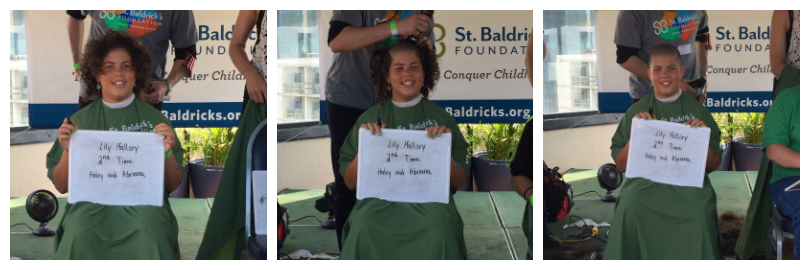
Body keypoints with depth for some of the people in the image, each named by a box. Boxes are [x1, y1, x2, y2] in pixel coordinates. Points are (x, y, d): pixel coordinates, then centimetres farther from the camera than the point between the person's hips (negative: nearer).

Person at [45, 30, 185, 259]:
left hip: (143, 203, 0)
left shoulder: (154, 119, 9)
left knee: (150, 236, -34)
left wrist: (167, 152, -9)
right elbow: (61, 187, 11)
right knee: (80, 236, -33)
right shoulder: (80, 121, 10)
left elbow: (172, 186, 9)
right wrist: (68, 152, -6)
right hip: (91, 204, 0)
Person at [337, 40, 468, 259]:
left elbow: (458, 183, 9)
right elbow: (350, 183, 9)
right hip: (378, 200, 0)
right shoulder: (369, 119, 11)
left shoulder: (441, 118, 10)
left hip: (429, 198, 0)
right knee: (364, 229, -35)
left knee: (440, 233, -35)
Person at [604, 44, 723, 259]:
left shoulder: (697, 111, 12)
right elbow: (621, 166, 10)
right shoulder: (636, 112, 12)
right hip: (644, 182, 0)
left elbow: (713, 166, 13)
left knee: (698, 210, -33)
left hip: (689, 183, 0)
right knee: (630, 206, -33)